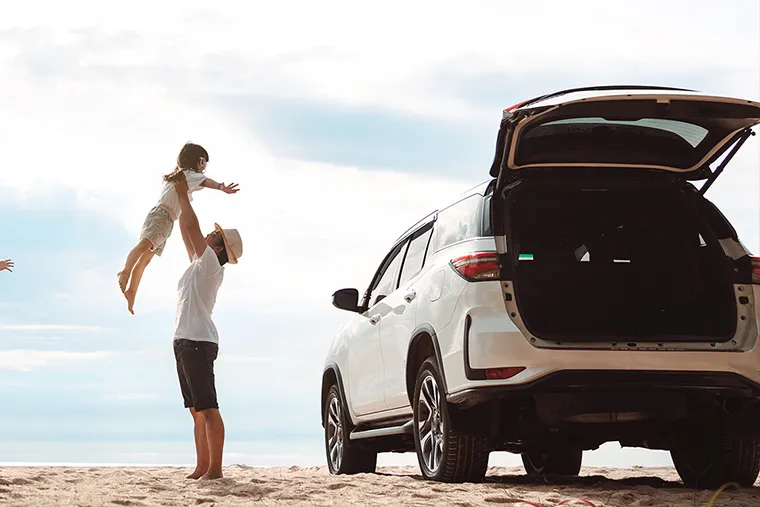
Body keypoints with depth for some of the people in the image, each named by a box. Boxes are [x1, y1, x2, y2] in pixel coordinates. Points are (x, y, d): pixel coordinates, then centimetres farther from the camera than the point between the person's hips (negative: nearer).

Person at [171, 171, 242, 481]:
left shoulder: (210, 265, -6)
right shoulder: (198, 265, 18)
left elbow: (193, 228, -11)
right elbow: (187, 232, 24)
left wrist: (184, 196, -3)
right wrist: (181, 196, 22)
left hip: (198, 342, -10)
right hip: (185, 341, 10)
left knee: (207, 409, -12)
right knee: (197, 411, 8)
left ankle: (215, 469, -16)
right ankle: (202, 467, 9)